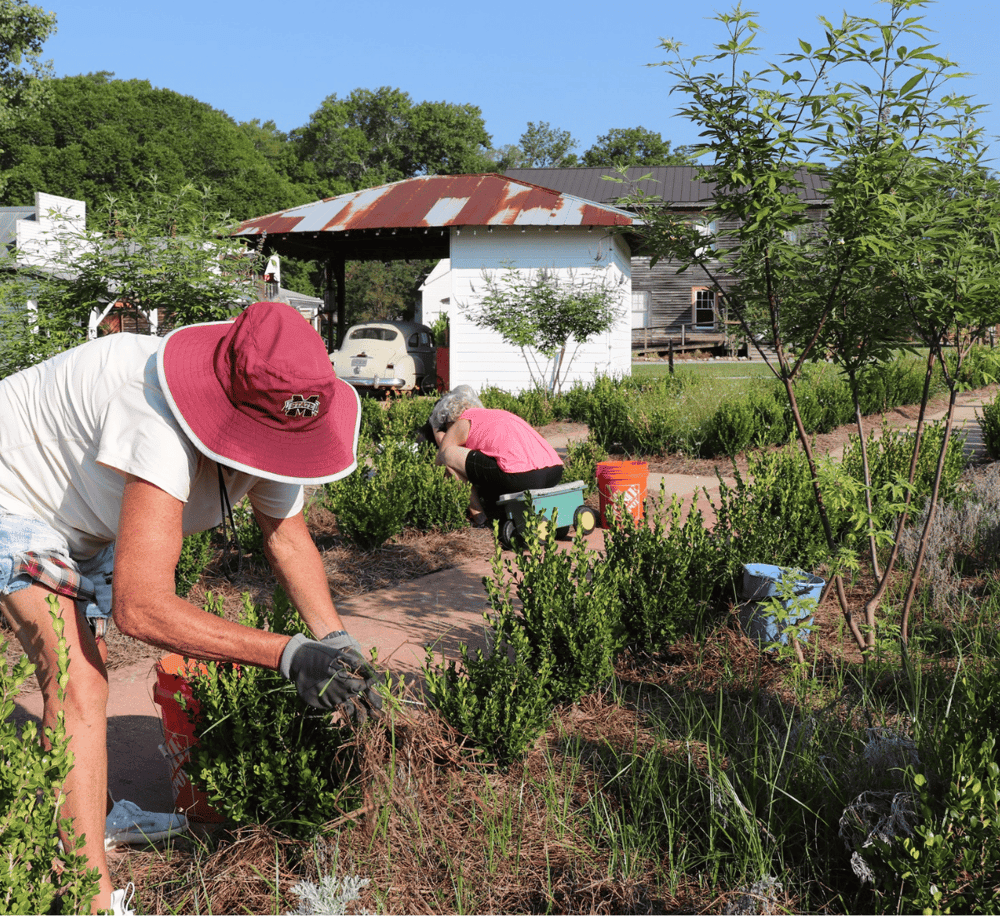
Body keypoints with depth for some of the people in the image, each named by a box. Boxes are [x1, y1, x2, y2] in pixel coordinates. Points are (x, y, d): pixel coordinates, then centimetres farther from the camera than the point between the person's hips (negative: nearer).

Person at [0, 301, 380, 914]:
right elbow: (141, 607, -48)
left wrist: (339, 644, -15)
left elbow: (288, 537, -3)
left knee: (92, 660, 21)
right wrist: (288, 655, -48)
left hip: (80, 511, 9)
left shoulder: (270, 418, -18)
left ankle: (93, 815, 43)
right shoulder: (164, 427, -45)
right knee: (76, 679, -22)